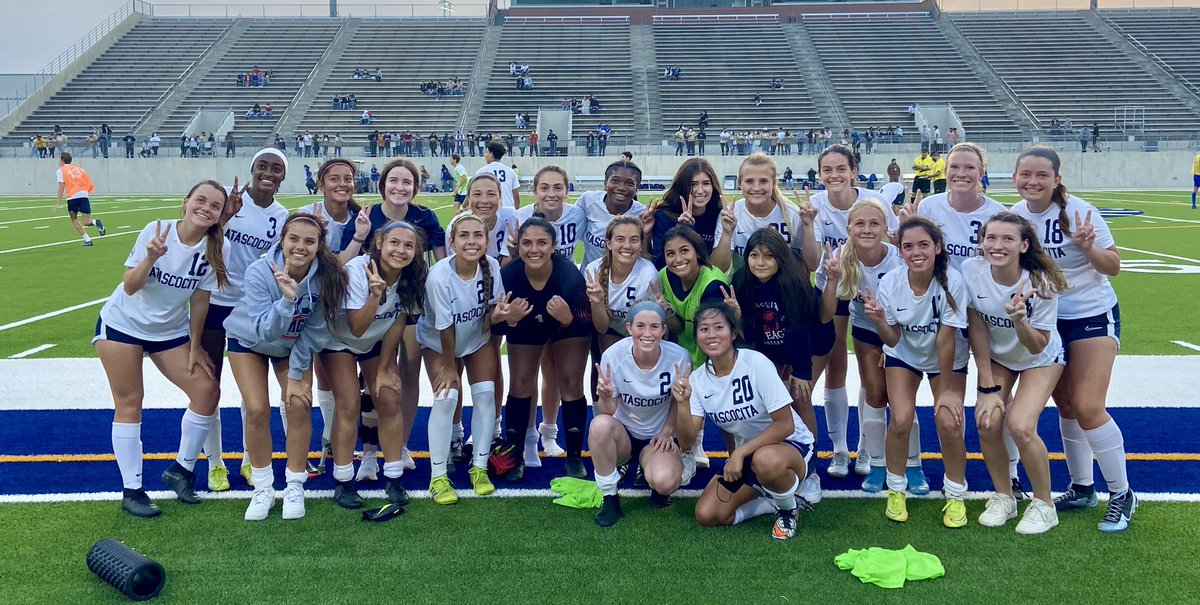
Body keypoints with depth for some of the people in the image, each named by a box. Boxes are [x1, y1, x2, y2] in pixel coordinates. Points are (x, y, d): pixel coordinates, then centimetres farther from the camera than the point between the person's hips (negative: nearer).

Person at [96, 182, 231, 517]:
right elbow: (130, 286, -16)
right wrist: (151, 257, -34)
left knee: (207, 391, -6)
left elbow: (200, 299, -3)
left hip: (171, 331, 3)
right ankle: (131, 490, 10)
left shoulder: (214, 249, -13)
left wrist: (195, 347, 1)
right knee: (129, 403, -1)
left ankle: (181, 470, 13)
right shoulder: (157, 231, -19)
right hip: (122, 323, -3)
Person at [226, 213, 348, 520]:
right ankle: (262, 488, 7)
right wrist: (287, 300, -51)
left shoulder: (327, 276, -29)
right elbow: (265, 332, -36)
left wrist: (296, 375, -14)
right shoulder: (259, 272, -33)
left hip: (295, 346, 1)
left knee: (299, 405, -12)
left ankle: (295, 487, 5)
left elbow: (314, 332, -18)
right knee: (257, 410, -12)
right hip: (249, 341, -1)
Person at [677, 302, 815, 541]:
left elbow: (785, 424, -23)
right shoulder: (698, 378, -7)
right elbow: (687, 440, -12)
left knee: (765, 460, -40)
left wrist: (740, 453, -29)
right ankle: (774, 499, 10)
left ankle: (788, 508, -6)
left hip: (790, 444, -5)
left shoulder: (755, 363, -22)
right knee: (706, 515, -12)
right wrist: (683, 404, -30)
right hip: (743, 454, 5)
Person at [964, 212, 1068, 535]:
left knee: (1020, 426, -20)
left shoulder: (1041, 283, -29)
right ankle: (1002, 497, 10)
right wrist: (988, 386, -12)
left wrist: (1019, 320, -42)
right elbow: (978, 330, -13)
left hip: (1041, 359, -3)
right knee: (987, 422, -15)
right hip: (996, 356, 3)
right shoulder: (971, 270, -23)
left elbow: (1037, 346, -22)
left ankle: (1044, 504, 3)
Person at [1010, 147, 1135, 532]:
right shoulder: (1015, 215, -4)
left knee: (1088, 408, -11)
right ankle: (1082, 489, 26)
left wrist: (1087, 247, -32)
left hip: (1092, 315, -5)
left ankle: (1122, 495, 7)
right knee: (1066, 405, 11)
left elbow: (1113, 266, -13)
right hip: (1045, 319, 5)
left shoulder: (1078, 212, -17)